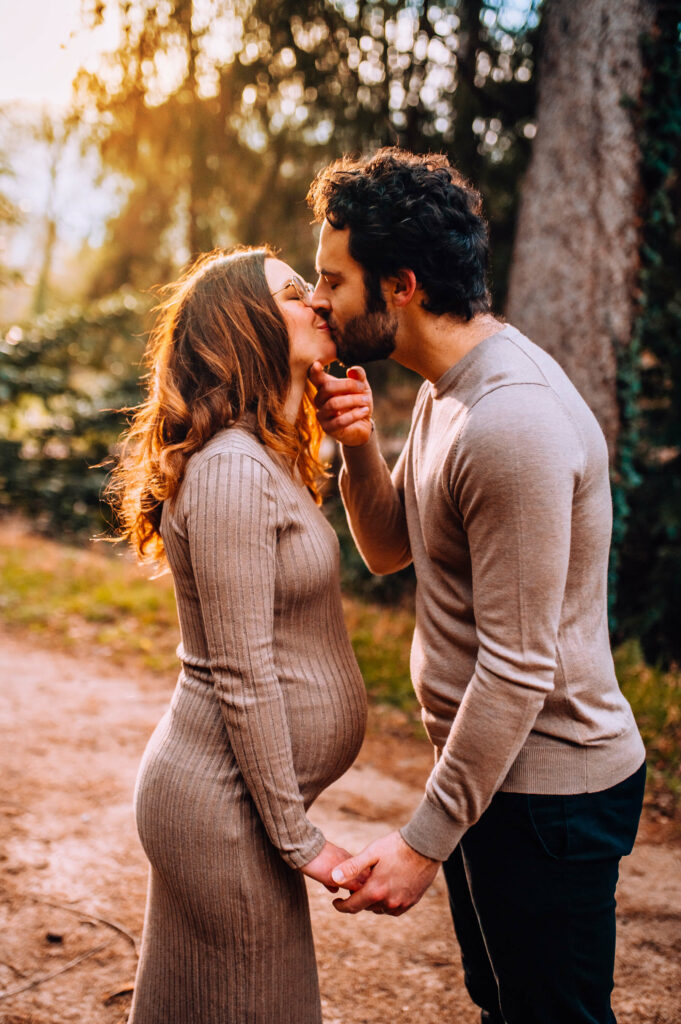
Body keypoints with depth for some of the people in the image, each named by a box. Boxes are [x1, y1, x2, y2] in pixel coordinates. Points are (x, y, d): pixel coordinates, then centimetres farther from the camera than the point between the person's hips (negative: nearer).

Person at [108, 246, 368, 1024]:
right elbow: (243, 676, -20)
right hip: (226, 807, -9)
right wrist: (297, 837, -15)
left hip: (230, 788, 9)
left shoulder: (268, 459, 11)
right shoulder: (232, 470, -20)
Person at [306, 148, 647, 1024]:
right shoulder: (447, 391, 5)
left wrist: (424, 839, -21)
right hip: (494, 769, 9)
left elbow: (518, 668, -26)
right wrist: (359, 447, -8)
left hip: (546, 793, -9)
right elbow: (389, 549, 11)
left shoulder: (512, 425, -27)